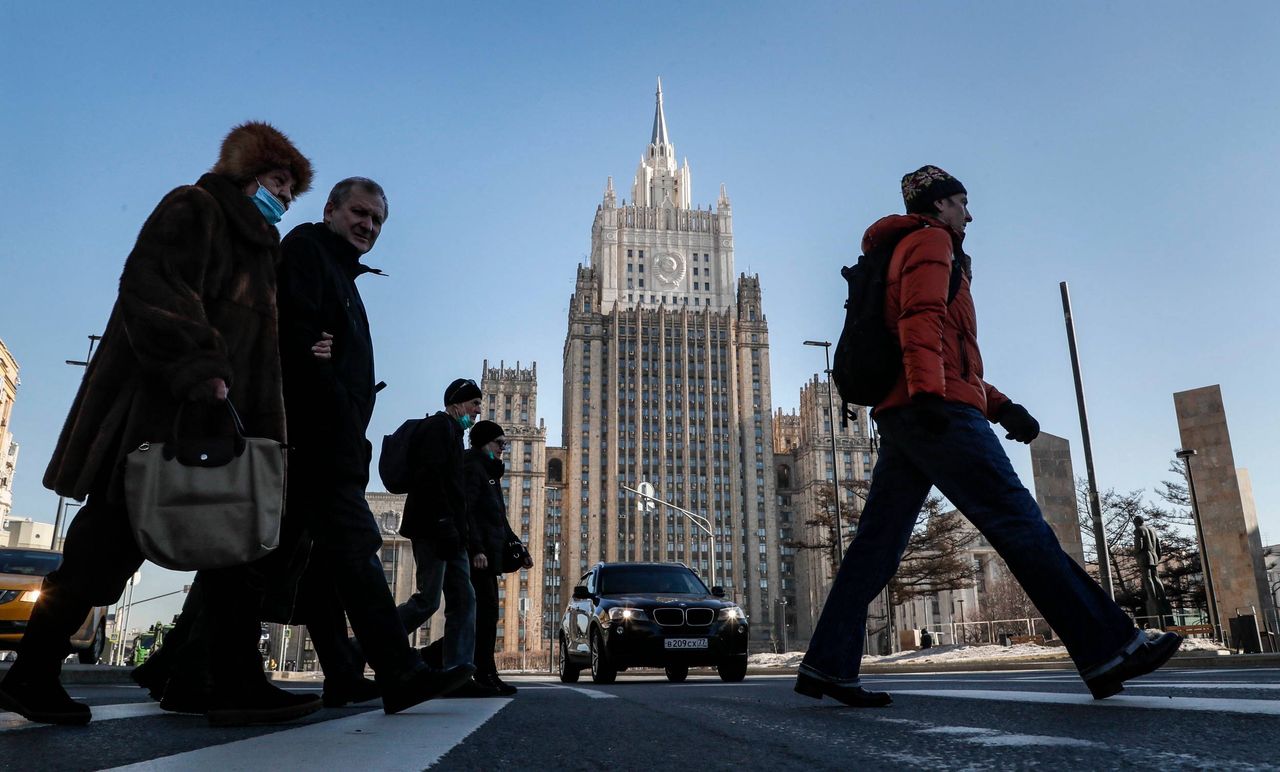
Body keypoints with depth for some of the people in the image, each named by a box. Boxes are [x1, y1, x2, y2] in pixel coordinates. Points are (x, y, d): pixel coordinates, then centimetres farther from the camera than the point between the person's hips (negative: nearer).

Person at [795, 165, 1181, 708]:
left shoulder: (905, 252, 33)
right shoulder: (930, 241, 5)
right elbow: (920, 318, -15)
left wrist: (999, 405, 23)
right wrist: (928, 391, -28)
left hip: (901, 416, 10)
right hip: (939, 412, -10)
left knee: (876, 543, 3)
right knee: (1020, 524, -10)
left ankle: (826, 667, 0)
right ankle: (1107, 652, -7)